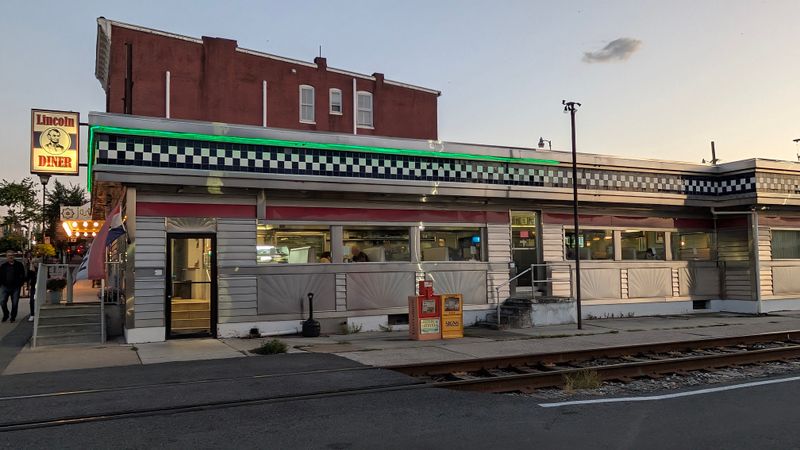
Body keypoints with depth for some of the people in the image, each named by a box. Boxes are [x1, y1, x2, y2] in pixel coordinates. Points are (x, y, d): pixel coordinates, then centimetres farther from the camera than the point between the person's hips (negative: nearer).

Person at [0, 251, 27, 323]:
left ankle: (13, 317, 16)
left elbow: (22, 275, 4)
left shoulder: (19, 265, 4)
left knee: (15, 303, 2)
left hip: (15, 287, -1)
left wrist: (20, 284, -5)